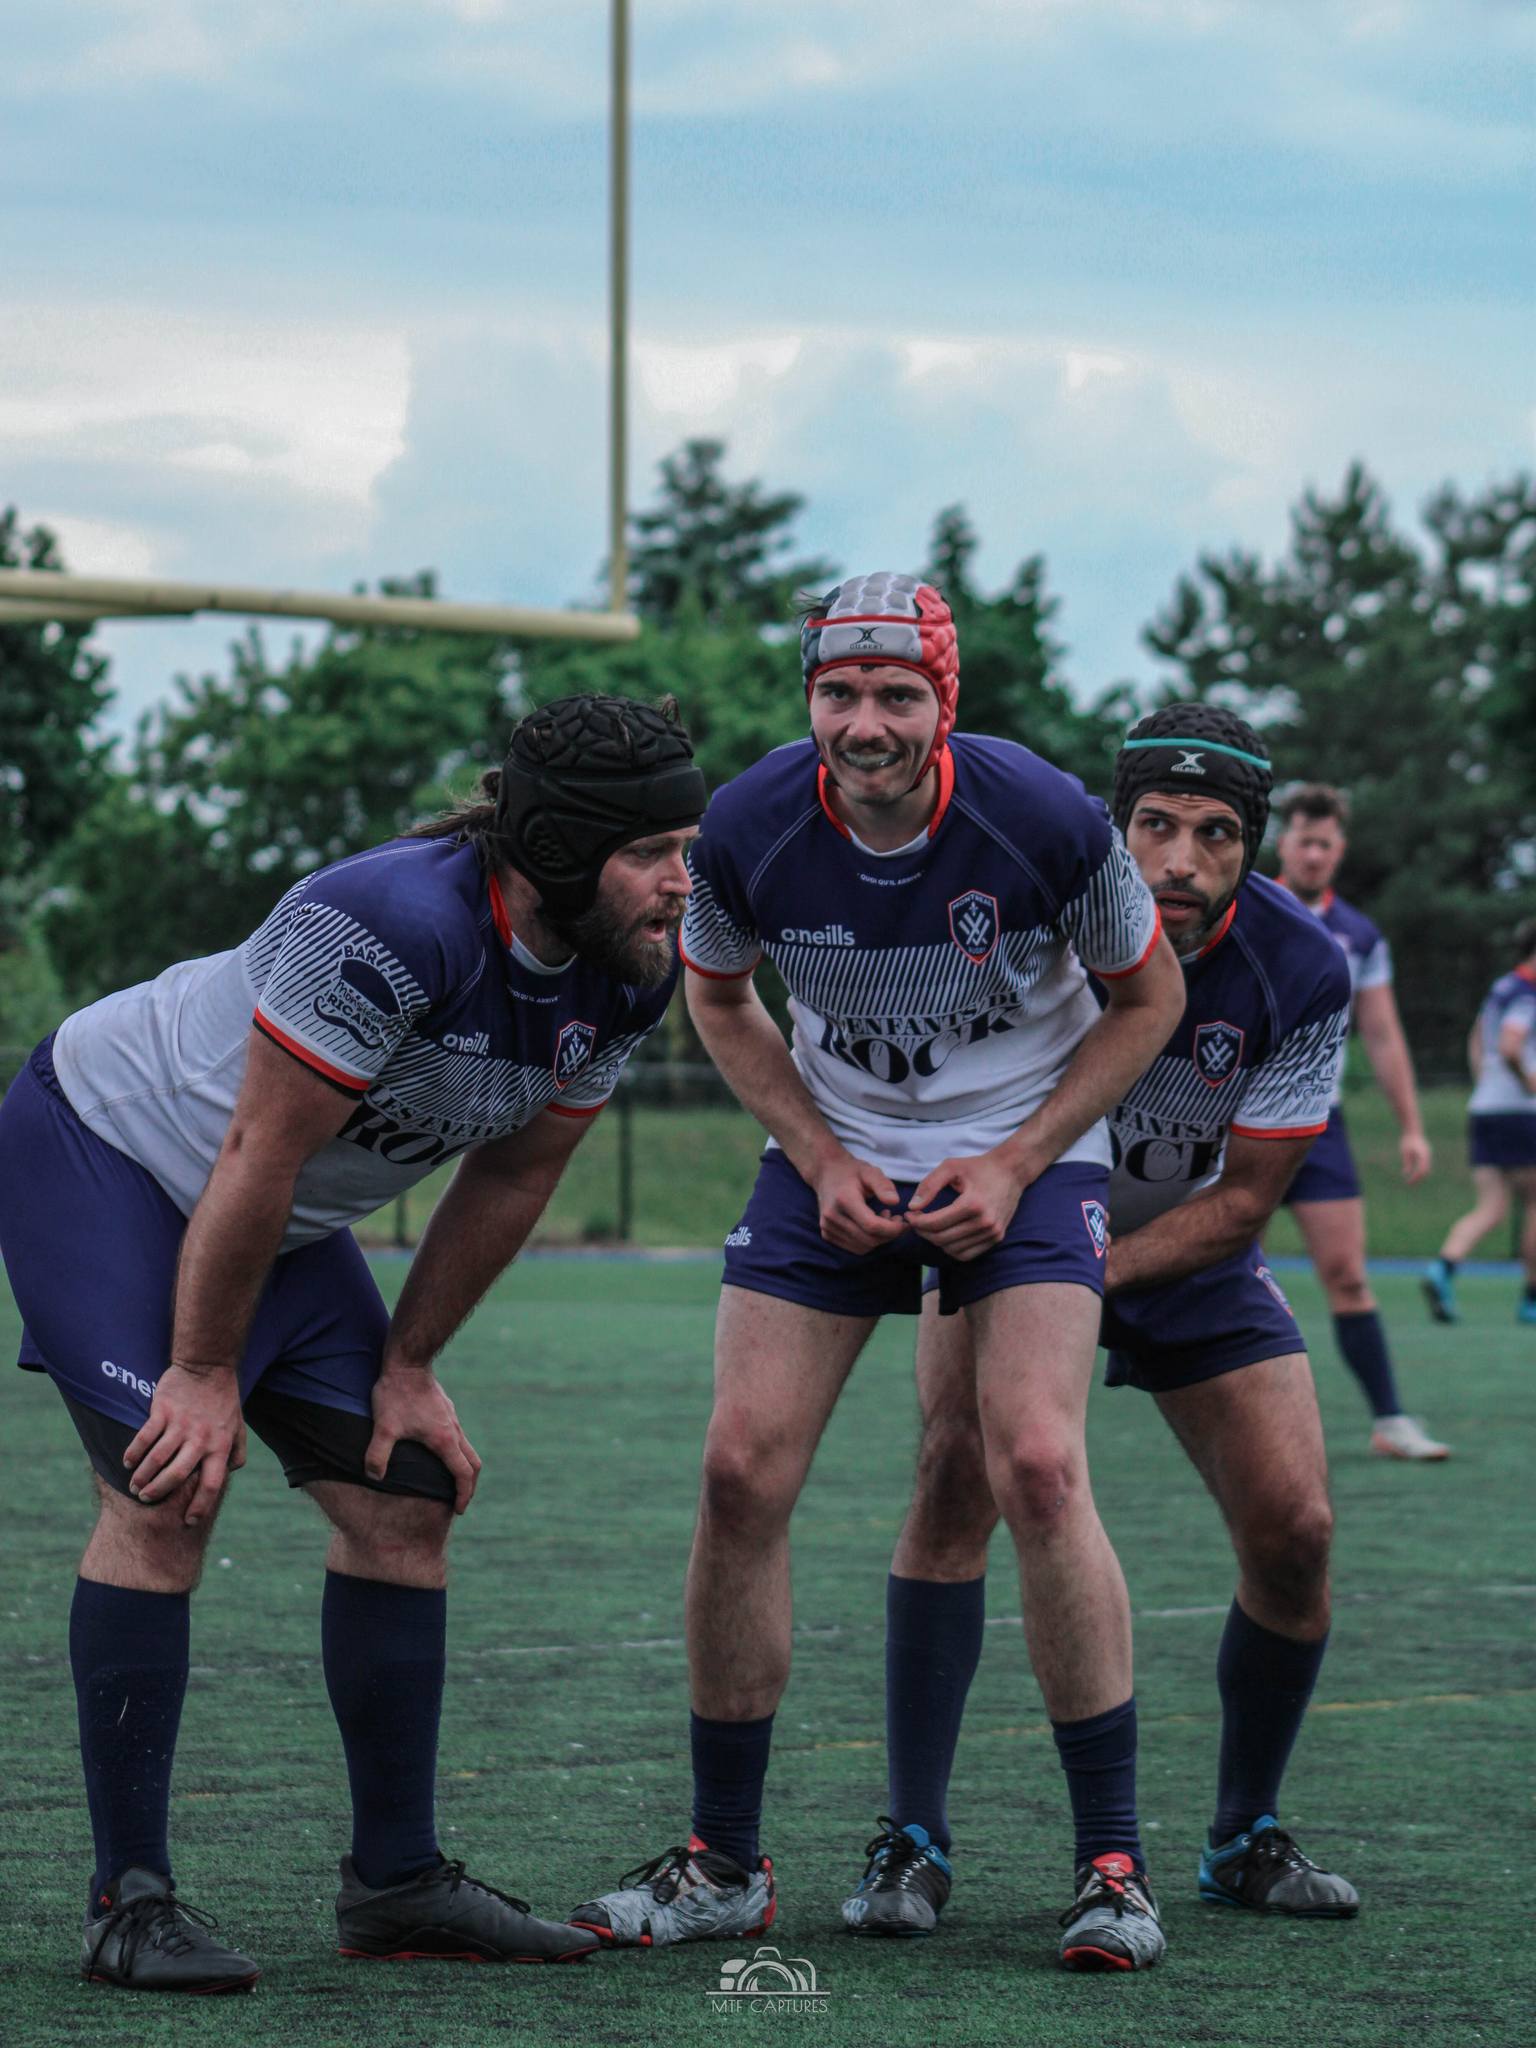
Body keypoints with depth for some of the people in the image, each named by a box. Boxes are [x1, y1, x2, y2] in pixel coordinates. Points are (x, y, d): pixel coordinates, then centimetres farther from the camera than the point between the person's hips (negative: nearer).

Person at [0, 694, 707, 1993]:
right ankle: (130, 1903, -14)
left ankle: (397, 1881, 13)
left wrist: (409, 1370, 6)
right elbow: (259, 1155, -29)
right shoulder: (397, 924, -35)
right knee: (168, 1488, -20)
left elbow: (512, 1180, 3)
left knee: (406, 1502, 2)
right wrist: (206, 1373, -21)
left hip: (289, 1226, 8)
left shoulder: (621, 981, -10)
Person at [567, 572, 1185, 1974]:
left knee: (1040, 1473, -19)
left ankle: (1113, 1863, -7)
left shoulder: (1047, 819, -22)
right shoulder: (749, 830, -17)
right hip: (837, 1146, 3)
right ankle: (724, 1866, 6)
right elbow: (720, 997, 5)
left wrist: (1015, 1165, -13)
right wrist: (821, 1160, -7)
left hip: (1025, 1149, -2)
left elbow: (1148, 997, -5)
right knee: (743, 1471, -7)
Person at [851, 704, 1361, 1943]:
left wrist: (1096, 1269, -30)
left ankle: (1246, 1840, 14)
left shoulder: (1303, 973, -22)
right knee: (959, 1471, -24)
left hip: (1194, 1263, 2)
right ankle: (912, 1845, -19)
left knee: (1293, 1531, -9)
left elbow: (1245, 1198, -16)